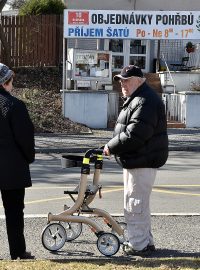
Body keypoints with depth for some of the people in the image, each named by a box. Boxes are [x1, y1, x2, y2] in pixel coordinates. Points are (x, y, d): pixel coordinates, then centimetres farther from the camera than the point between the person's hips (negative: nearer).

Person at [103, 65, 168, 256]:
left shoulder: (145, 102, -20)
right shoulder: (135, 99, 17)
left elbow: (134, 134, -26)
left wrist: (111, 147, -16)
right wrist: (113, 147, 11)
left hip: (142, 163, -11)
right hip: (136, 161, 11)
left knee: (135, 204, -6)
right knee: (139, 204, 18)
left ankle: (138, 245, -1)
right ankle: (146, 242, 27)